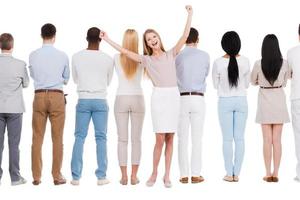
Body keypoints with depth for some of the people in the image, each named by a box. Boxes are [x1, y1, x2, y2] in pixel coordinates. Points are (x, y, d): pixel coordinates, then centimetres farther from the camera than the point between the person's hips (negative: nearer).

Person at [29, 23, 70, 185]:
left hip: (39, 96, 1)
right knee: (57, 138, 3)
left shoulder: (33, 55, 0)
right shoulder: (62, 56, -3)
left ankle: (36, 176, 9)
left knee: (37, 137, 6)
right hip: (57, 96, -1)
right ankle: (57, 176, 7)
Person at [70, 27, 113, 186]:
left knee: (79, 137, 5)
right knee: (101, 138, 4)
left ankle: (76, 176, 5)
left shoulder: (76, 57, -1)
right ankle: (101, 176, 5)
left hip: (83, 100, 1)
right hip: (100, 101, 0)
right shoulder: (107, 59, -2)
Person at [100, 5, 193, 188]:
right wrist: (107, 40, 2)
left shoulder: (171, 54, 12)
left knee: (170, 138, 3)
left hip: (174, 96, 1)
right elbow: (125, 52, 4)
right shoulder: (147, 60, 9)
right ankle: (154, 173, 11)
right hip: (159, 97, -1)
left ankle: (167, 175, 11)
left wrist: (190, 14, 0)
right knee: (160, 138, -6)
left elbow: (185, 36, 5)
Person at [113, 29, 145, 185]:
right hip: (137, 99, 0)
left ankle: (124, 176, 5)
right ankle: (134, 176, 4)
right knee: (136, 139, 4)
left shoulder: (116, 58, -4)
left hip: (121, 99, 0)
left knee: (122, 139, 4)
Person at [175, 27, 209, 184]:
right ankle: (196, 175, 3)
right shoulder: (204, 56, 1)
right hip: (198, 99, 0)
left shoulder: (177, 56, -1)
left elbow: (175, 78, 10)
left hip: (182, 99, 0)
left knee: (183, 138, 3)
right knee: (197, 138, 2)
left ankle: (184, 175, 5)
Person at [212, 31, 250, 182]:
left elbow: (216, 85, 0)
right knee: (239, 138, 7)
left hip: (225, 102, -1)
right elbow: (247, 83, 4)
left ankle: (229, 174, 9)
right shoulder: (245, 61, -8)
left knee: (227, 139, 5)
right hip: (241, 101, 2)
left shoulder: (218, 62, -12)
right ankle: (236, 173, 11)